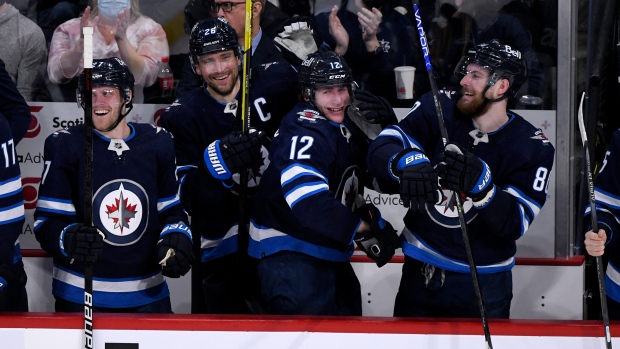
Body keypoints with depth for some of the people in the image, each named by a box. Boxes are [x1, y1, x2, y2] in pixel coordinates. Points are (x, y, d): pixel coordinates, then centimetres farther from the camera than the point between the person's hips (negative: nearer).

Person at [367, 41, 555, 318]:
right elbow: (380, 150, -14)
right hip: (420, 272, 2)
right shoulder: (439, 109, -6)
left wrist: (481, 184, -37)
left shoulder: (534, 148, -10)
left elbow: (515, 224, -19)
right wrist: (408, 162, -37)